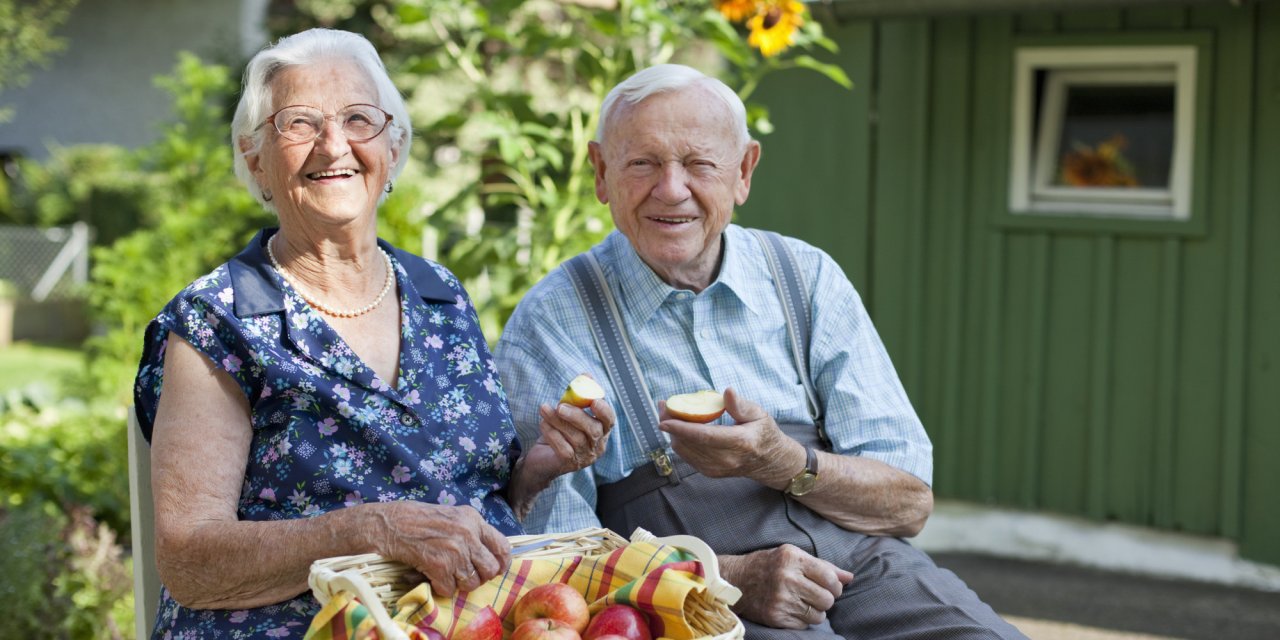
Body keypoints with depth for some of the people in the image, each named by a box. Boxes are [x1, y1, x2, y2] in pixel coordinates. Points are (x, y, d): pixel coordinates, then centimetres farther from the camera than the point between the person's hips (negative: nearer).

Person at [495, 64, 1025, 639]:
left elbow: (910, 504, 7)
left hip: (861, 566, 4)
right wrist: (732, 576, -17)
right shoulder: (552, 323, 2)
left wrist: (783, 464, -13)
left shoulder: (807, 279, 10)